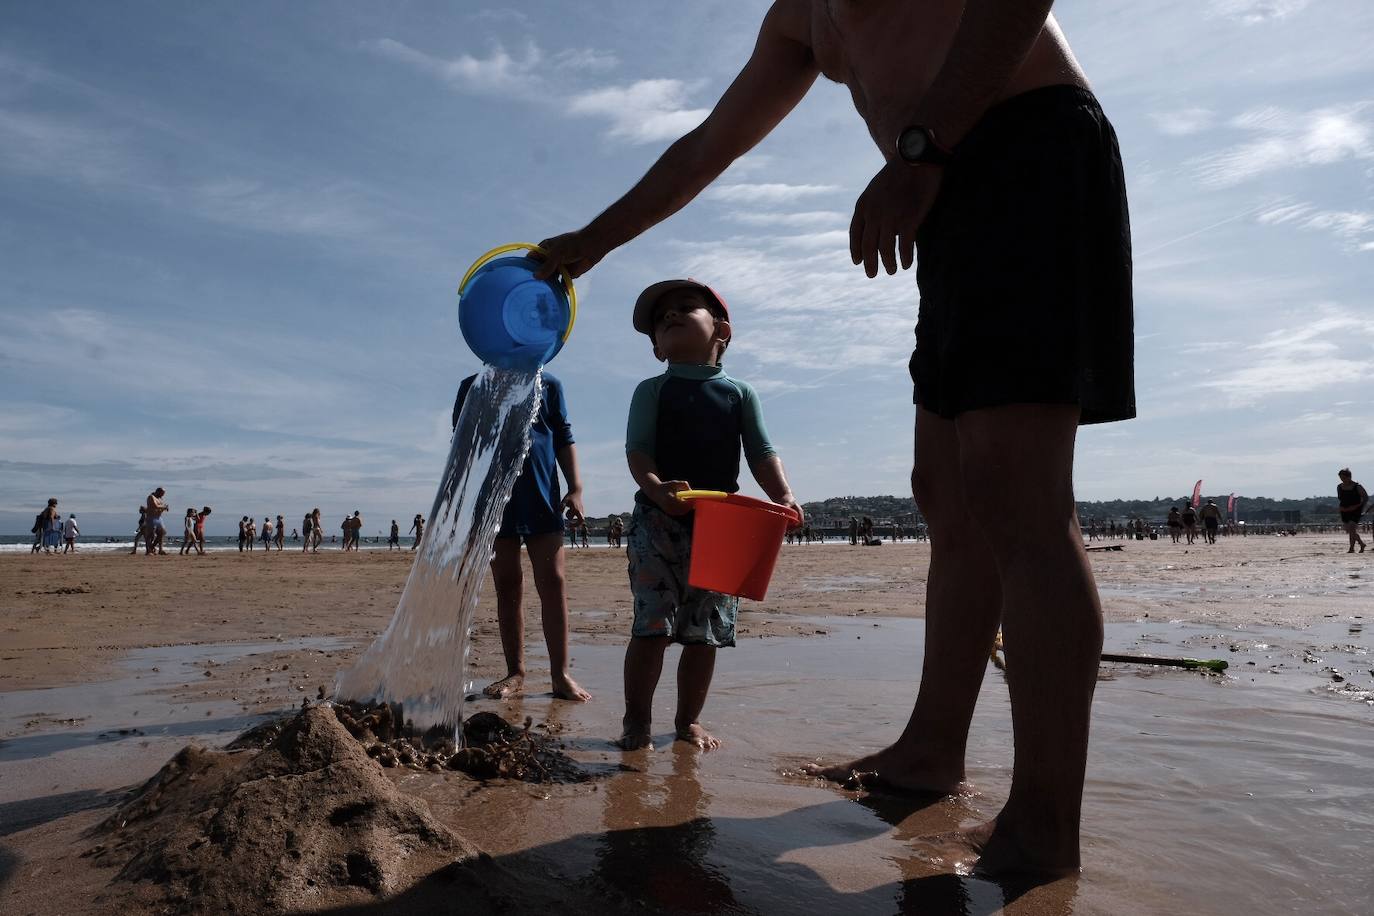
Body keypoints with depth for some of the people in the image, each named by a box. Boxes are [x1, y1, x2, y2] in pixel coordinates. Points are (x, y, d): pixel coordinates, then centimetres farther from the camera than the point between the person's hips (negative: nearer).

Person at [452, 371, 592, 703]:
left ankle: (561, 673, 1)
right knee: (507, 586, 5)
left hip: (542, 495, -1)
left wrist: (575, 488, -2)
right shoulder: (473, 387, 11)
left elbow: (564, 439, 8)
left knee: (553, 583, -5)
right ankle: (515, 672, 13)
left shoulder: (548, 385, 9)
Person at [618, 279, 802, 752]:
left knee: (706, 629, 7)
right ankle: (637, 722, 5)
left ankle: (689, 719, 21)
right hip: (659, 519, -2)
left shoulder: (740, 393, 11)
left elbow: (761, 453, 6)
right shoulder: (652, 390, 6)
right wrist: (656, 488, -26)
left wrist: (783, 495, -12)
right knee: (653, 624, -7)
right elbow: (637, 449, -6)